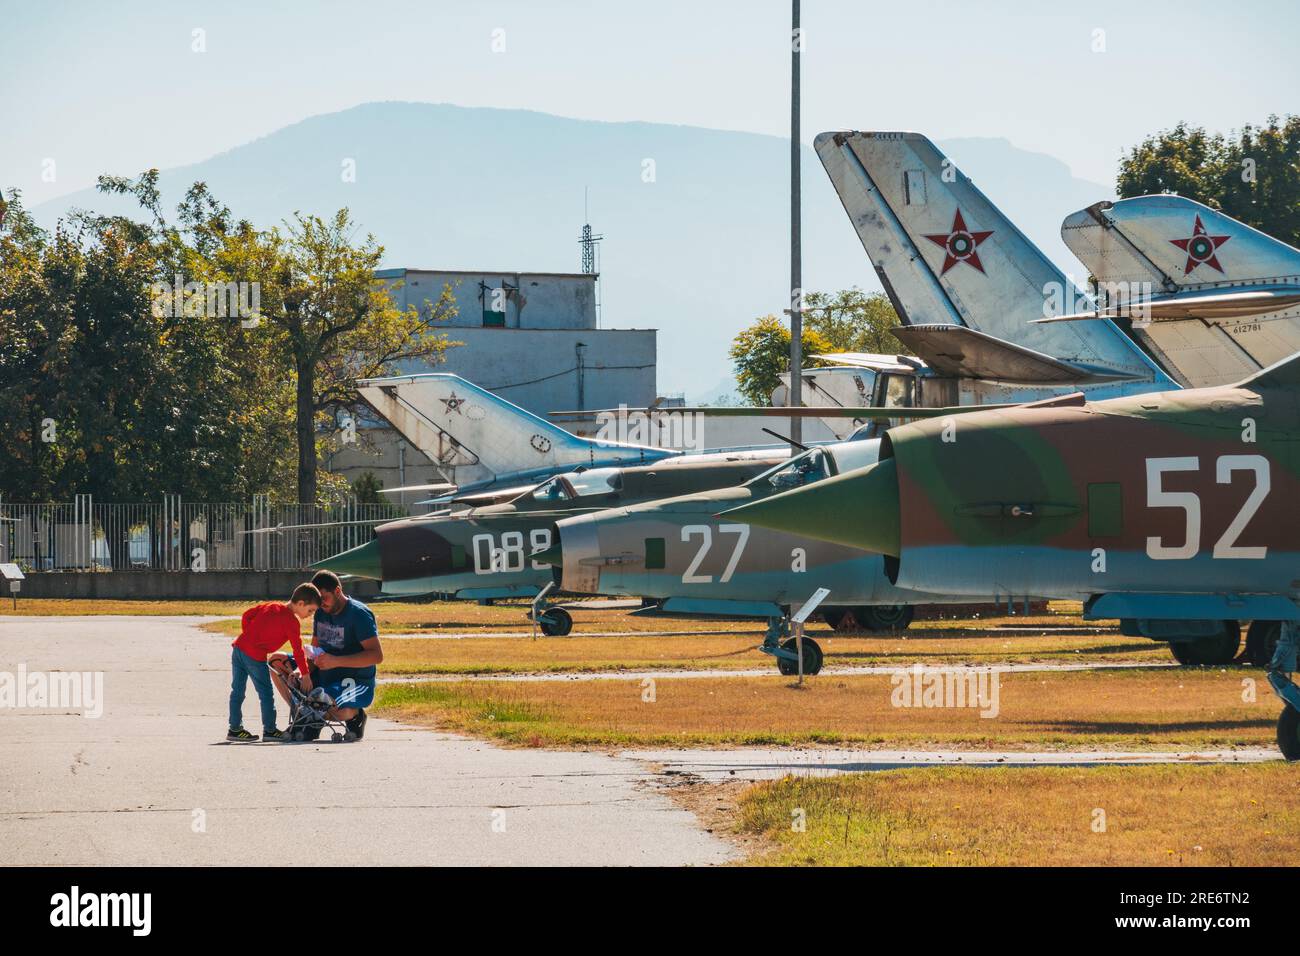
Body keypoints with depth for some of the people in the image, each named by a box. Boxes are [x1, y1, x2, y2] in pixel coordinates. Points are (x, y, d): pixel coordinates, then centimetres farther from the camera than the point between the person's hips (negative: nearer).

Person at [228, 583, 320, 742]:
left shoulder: (272, 606, 16)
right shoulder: (291, 621, -6)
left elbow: (247, 614, 18)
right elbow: (298, 651, -4)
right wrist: (306, 675, 1)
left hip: (239, 647, 8)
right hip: (255, 656, -8)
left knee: (237, 691, 12)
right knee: (266, 693, 4)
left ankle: (235, 728, 18)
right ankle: (269, 730, 10)